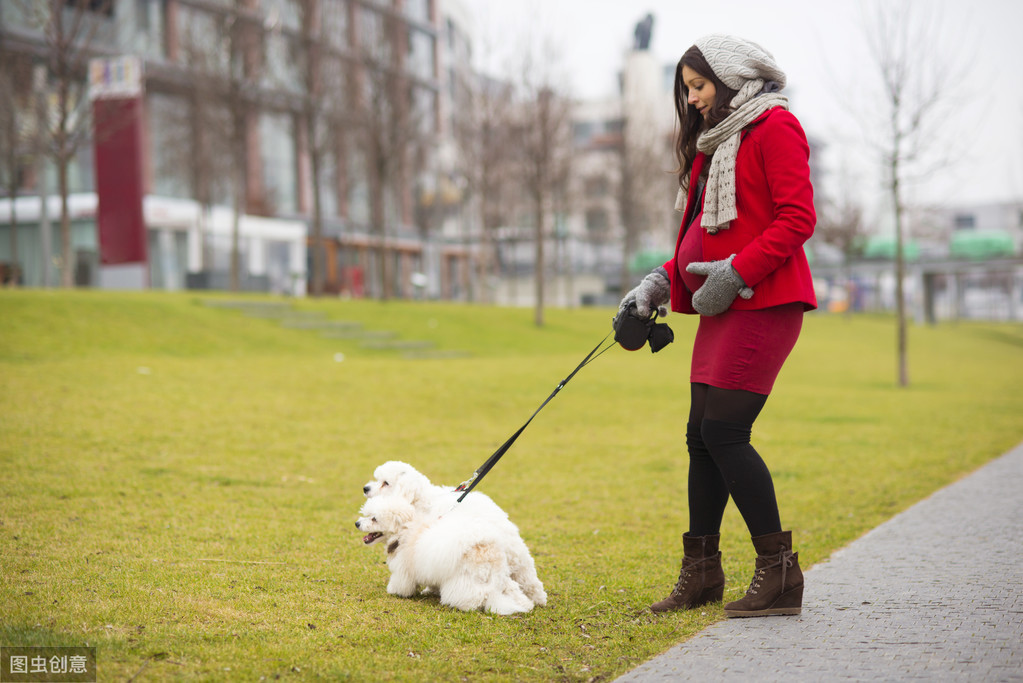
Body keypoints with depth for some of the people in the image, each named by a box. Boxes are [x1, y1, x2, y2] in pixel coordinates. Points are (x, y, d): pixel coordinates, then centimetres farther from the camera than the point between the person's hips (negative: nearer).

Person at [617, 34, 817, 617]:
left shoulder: (775, 127, -5)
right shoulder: (715, 142, 23)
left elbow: (798, 219, -15)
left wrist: (735, 274, -19)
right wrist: (661, 283, 10)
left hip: (764, 305, -9)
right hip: (725, 308, 9)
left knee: (725, 432, -14)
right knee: (702, 435, 7)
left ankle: (780, 573, -7)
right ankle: (701, 574, 15)